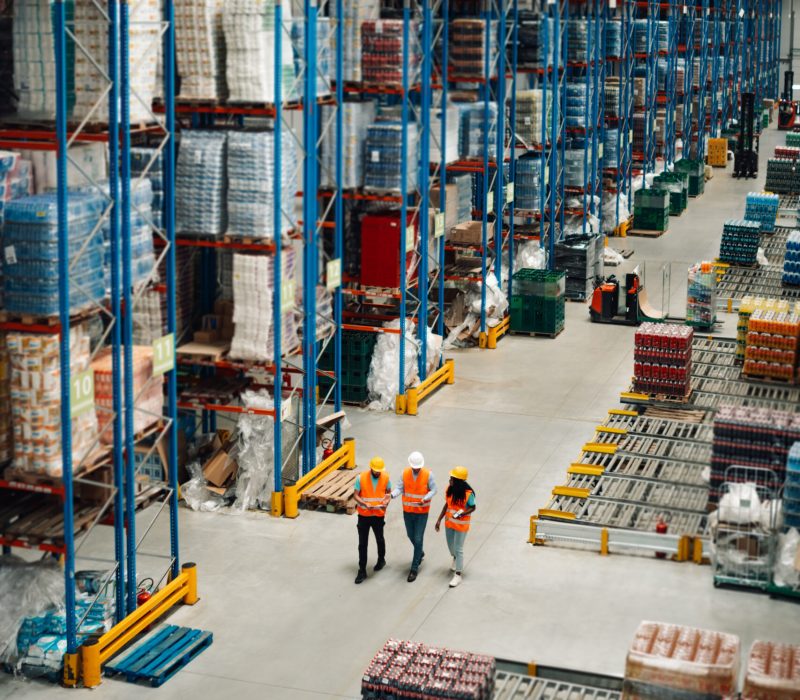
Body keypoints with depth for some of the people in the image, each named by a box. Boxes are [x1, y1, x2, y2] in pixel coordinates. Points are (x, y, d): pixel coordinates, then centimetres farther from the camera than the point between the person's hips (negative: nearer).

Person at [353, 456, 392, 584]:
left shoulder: (385, 477, -8)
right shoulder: (361, 478, -14)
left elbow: (388, 492, 6)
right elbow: (356, 495, -10)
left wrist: (386, 502, -15)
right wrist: (365, 504, -27)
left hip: (379, 514, 1)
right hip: (364, 515, -1)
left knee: (379, 539, 21)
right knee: (362, 543, 2)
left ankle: (381, 560, 47)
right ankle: (362, 571, 11)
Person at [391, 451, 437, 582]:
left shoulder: (428, 474, -15)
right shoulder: (405, 473, -8)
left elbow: (433, 490, -8)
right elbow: (400, 488, -6)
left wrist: (425, 499, -26)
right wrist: (392, 495, -26)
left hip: (422, 512, -4)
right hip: (407, 511, 4)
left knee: (418, 539, -2)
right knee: (411, 536, 20)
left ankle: (414, 569, 7)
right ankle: (420, 553, 50)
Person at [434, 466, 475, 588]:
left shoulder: (468, 493, -25)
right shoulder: (450, 489, -10)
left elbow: (472, 507, -11)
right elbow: (447, 504, 3)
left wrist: (462, 513, -28)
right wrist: (439, 519, 4)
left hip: (461, 525, -6)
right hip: (449, 522, 6)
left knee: (458, 549, 1)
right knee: (450, 545, 24)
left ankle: (457, 575, 13)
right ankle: (455, 559, 56)